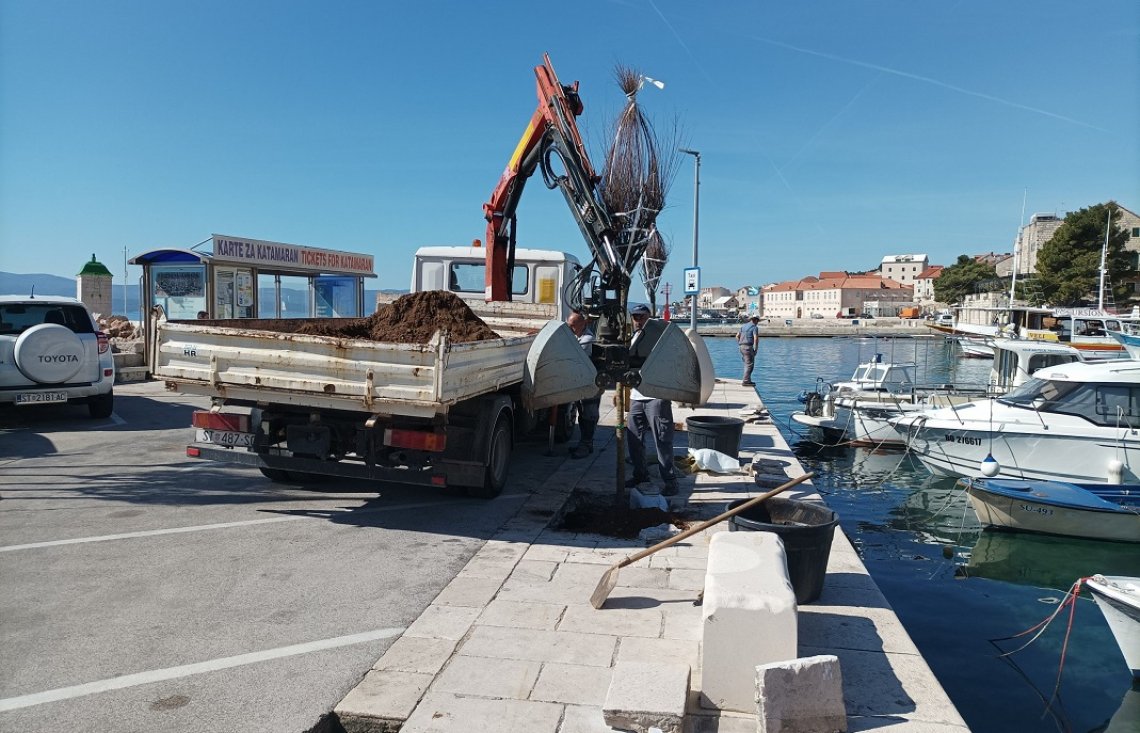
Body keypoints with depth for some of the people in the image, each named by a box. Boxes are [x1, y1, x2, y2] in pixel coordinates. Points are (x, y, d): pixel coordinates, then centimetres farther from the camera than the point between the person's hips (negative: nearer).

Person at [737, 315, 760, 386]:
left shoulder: (743, 326, 18)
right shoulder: (754, 327, -5)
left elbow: (737, 336, 20)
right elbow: (756, 339, -15)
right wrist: (755, 349, -9)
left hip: (742, 347, 8)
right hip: (748, 347, -8)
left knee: (747, 364, 16)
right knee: (749, 364, -6)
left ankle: (748, 380, 18)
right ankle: (746, 381, -10)